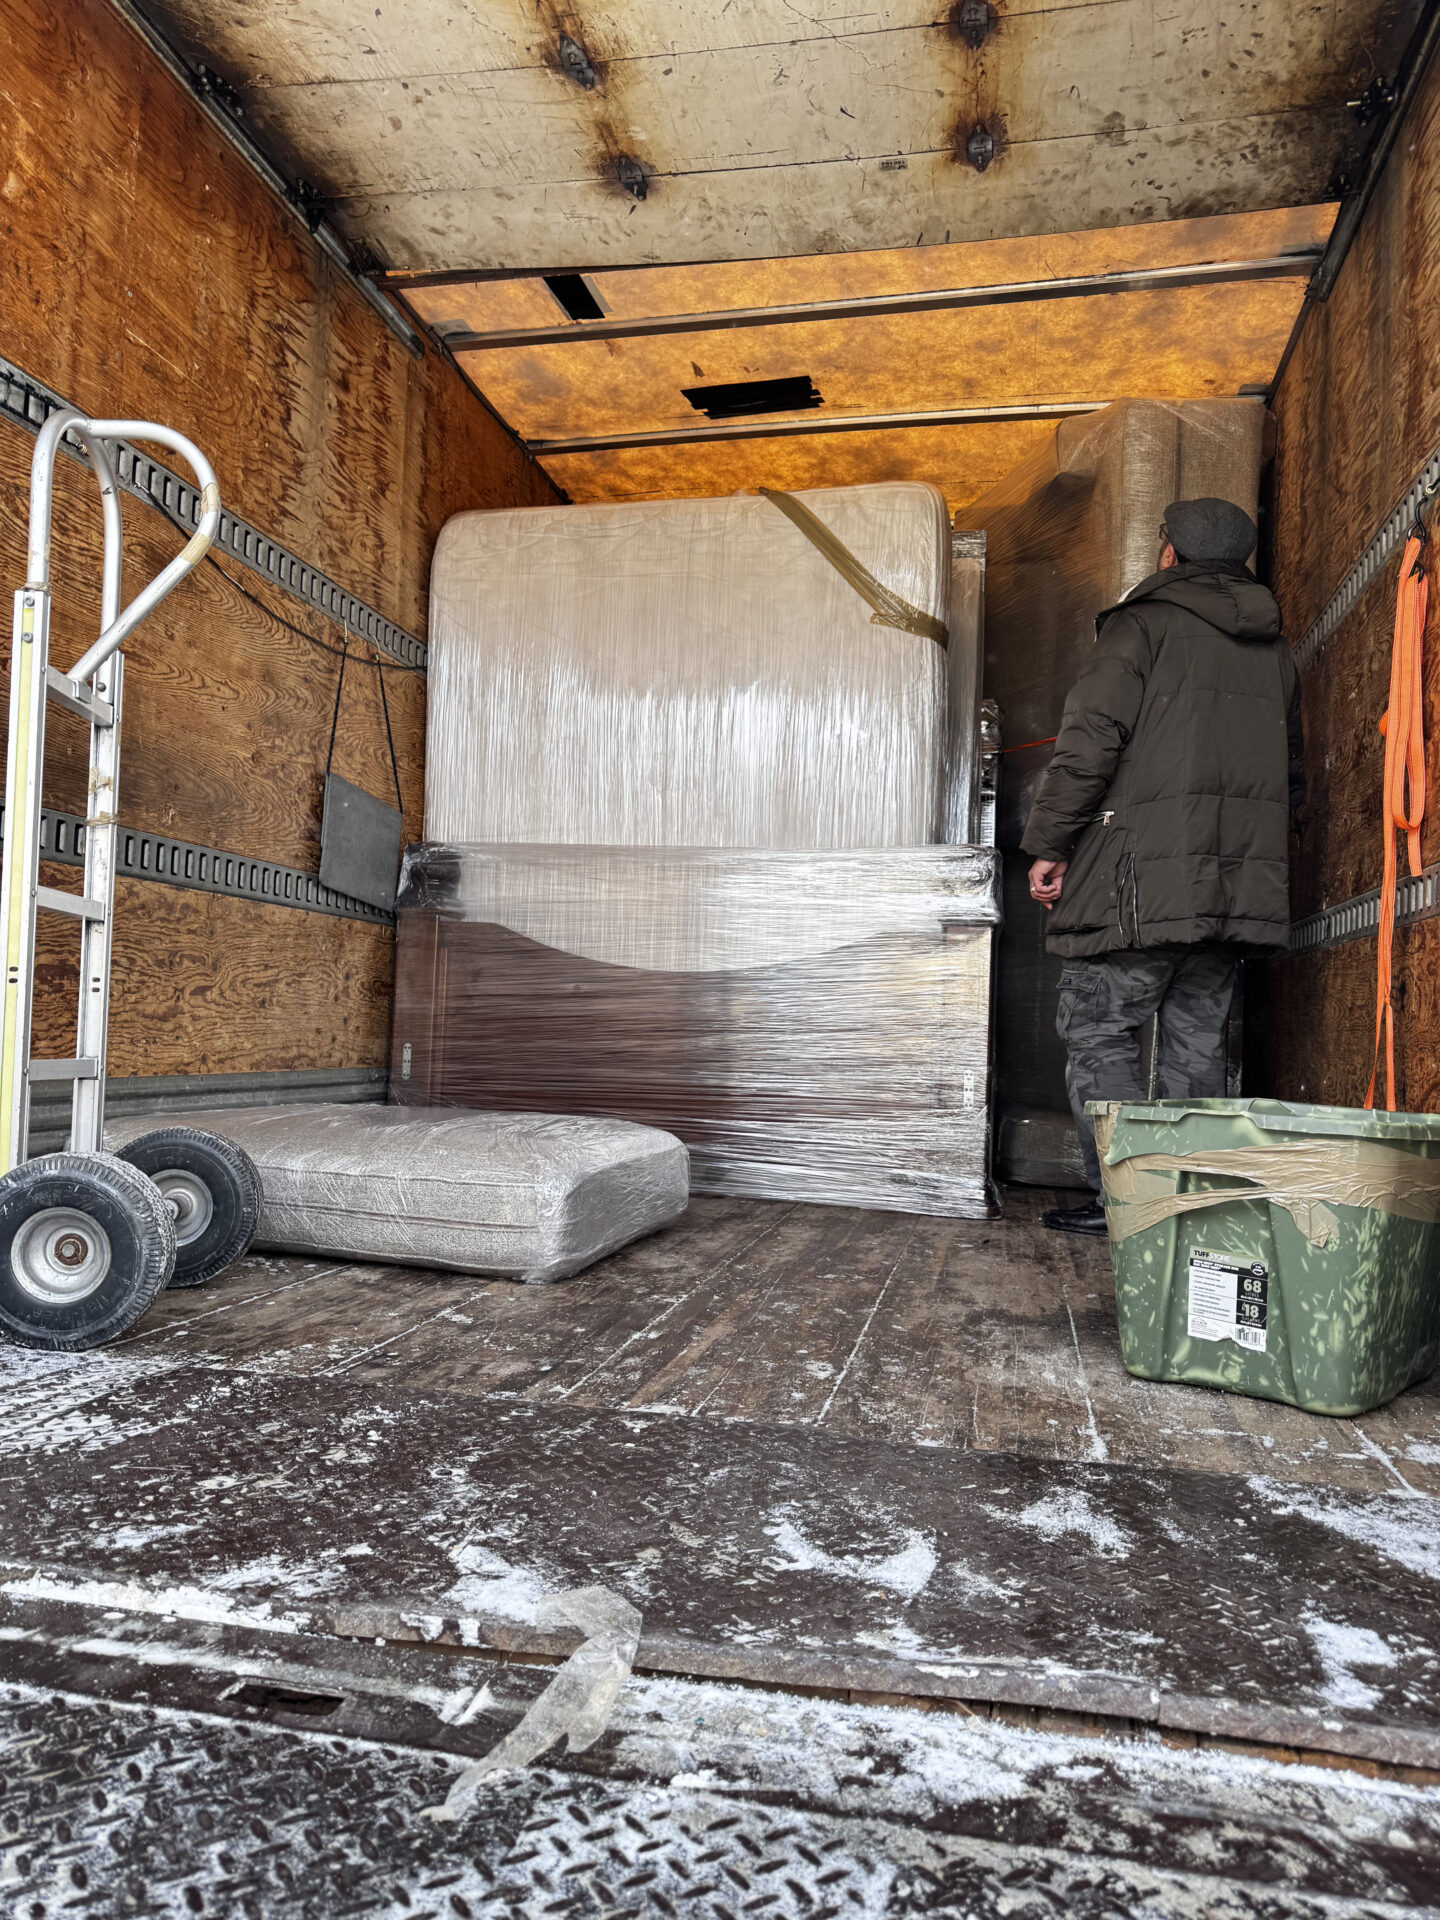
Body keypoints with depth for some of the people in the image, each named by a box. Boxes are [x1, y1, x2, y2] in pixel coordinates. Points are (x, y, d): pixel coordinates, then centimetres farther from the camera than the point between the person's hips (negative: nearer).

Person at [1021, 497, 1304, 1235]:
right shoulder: (1274, 651, 20)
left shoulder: (1141, 624, -1)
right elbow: (1292, 778, 25)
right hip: (1241, 888, 7)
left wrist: (1050, 844, -8)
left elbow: (1089, 742, -12)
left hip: (1142, 881, -7)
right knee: (1197, 1043, 12)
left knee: (1099, 1033, 0)